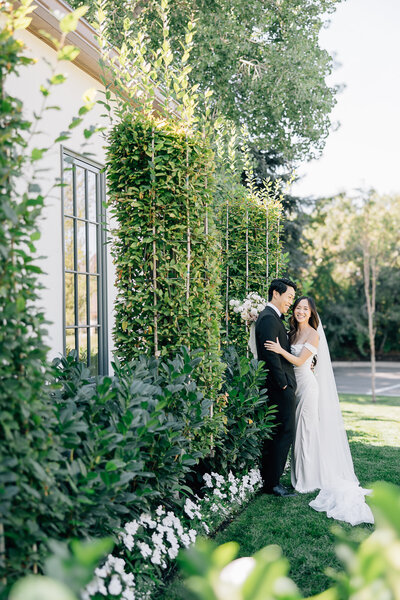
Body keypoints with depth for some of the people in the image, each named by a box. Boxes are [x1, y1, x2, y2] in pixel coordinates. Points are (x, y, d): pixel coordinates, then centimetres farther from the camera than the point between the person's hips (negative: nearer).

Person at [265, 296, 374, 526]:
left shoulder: (313, 335, -10)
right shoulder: (293, 332, 12)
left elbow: (299, 361, -16)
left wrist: (281, 350, -27)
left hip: (307, 385, -7)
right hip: (294, 385, 7)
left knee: (306, 430, -2)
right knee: (297, 430, 10)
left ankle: (308, 480, 8)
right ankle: (299, 476, 20)